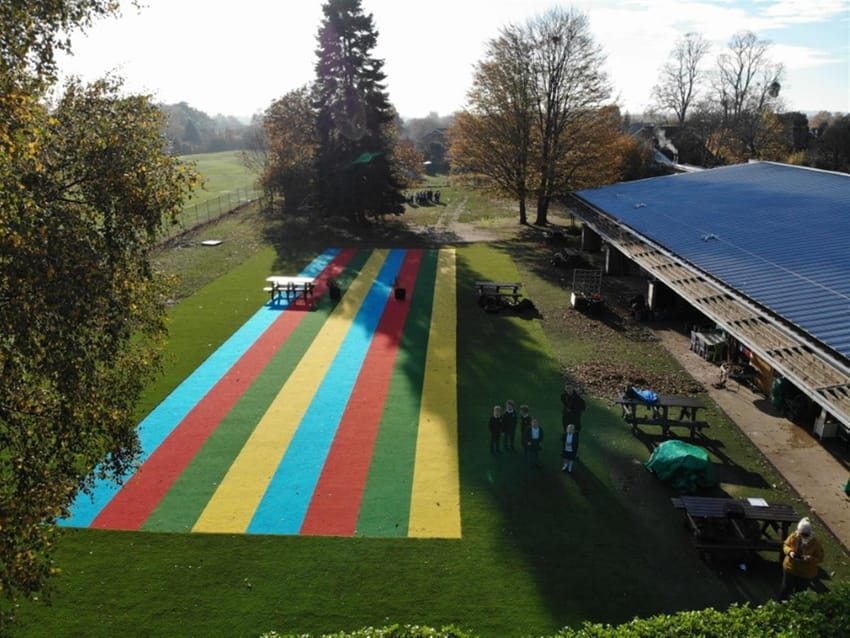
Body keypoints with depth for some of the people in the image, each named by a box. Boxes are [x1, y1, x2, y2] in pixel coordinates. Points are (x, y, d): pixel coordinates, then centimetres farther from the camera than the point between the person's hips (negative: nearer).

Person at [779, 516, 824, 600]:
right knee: (786, 588, 11)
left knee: (799, 592, 16)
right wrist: (790, 552, -22)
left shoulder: (815, 543, -19)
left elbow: (820, 558, -12)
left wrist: (810, 559, -31)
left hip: (806, 573, -1)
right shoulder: (793, 537, -15)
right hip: (790, 568, 1)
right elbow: (785, 545, 0)